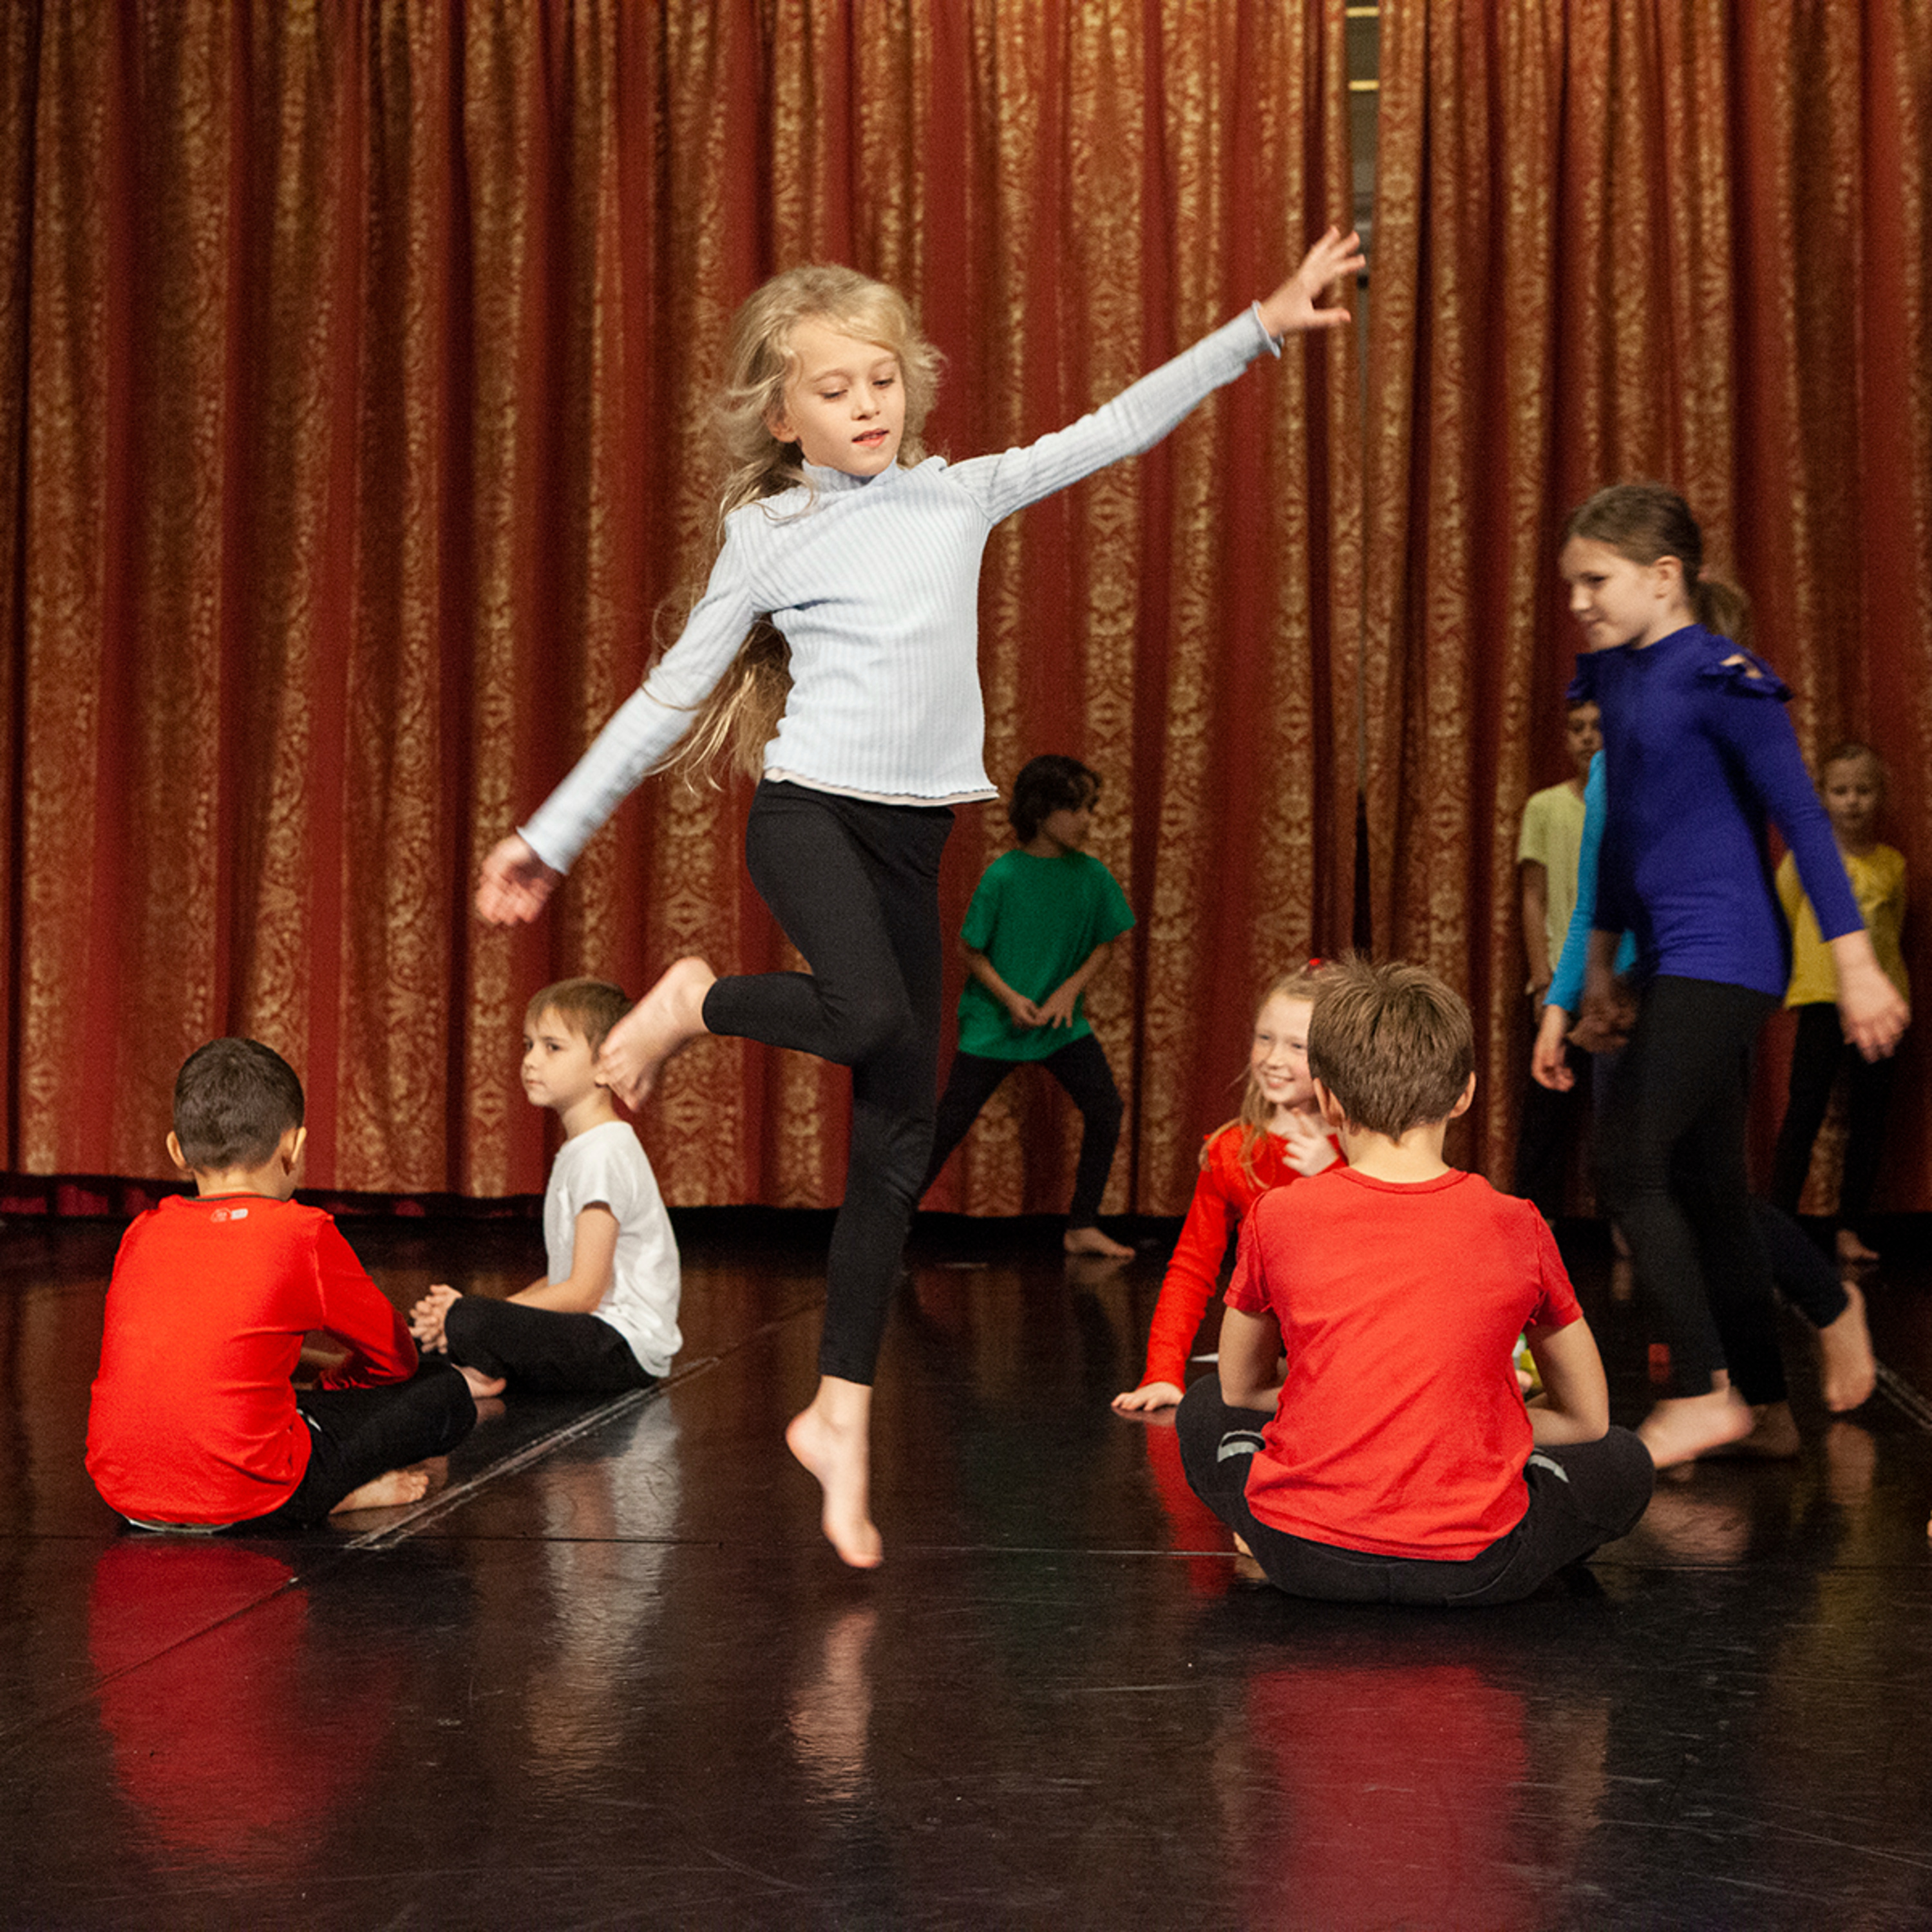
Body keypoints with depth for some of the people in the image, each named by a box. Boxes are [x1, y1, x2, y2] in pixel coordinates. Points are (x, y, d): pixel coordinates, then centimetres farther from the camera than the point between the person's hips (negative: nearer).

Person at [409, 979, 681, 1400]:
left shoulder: (604, 1155, -16)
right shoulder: (579, 1150, 17)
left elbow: (585, 1291, -20)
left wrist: (470, 1315, -14)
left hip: (626, 1347, -10)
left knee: (468, 1320, -30)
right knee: (426, 1318, 13)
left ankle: (486, 1373, -3)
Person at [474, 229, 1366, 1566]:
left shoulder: (960, 495, 12)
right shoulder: (767, 538, 3)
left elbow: (1113, 430, 16)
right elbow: (667, 701, 8)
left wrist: (1260, 328, 14)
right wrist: (553, 837, 8)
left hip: (914, 840, 4)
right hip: (810, 812, -4)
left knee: (901, 1134, 2)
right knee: (870, 1019, -34)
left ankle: (843, 1410, 10)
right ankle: (695, 1001, -3)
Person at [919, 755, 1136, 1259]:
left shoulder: (1092, 875, -5)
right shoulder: (1002, 876, -16)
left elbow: (1106, 945, 4)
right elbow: (973, 953, -9)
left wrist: (1070, 990, -10)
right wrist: (1010, 998, -20)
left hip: (1063, 1021, 4)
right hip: (994, 1022, -4)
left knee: (1105, 1107, -7)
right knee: (950, 1122, -3)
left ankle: (1082, 1227, 7)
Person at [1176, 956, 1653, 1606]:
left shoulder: (1279, 1218, -3)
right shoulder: (1517, 1228, -2)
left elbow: (1240, 1388, 15)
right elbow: (1587, 1419, 12)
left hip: (1303, 1553, -1)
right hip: (1471, 1569, 1)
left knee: (1204, 1414, 29)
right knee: (1624, 1463, 27)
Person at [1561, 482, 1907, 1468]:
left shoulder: (1720, 678, -12)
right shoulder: (1617, 680, 12)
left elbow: (1801, 815, -13)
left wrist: (1856, 964, -16)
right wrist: (1601, 959, 26)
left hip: (1720, 959, -8)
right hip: (1675, 965, 8)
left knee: (1630, 1166, -11)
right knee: (1705, 1186, 10)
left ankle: (1701, 1395, -3)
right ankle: (1762, 1402, 18)